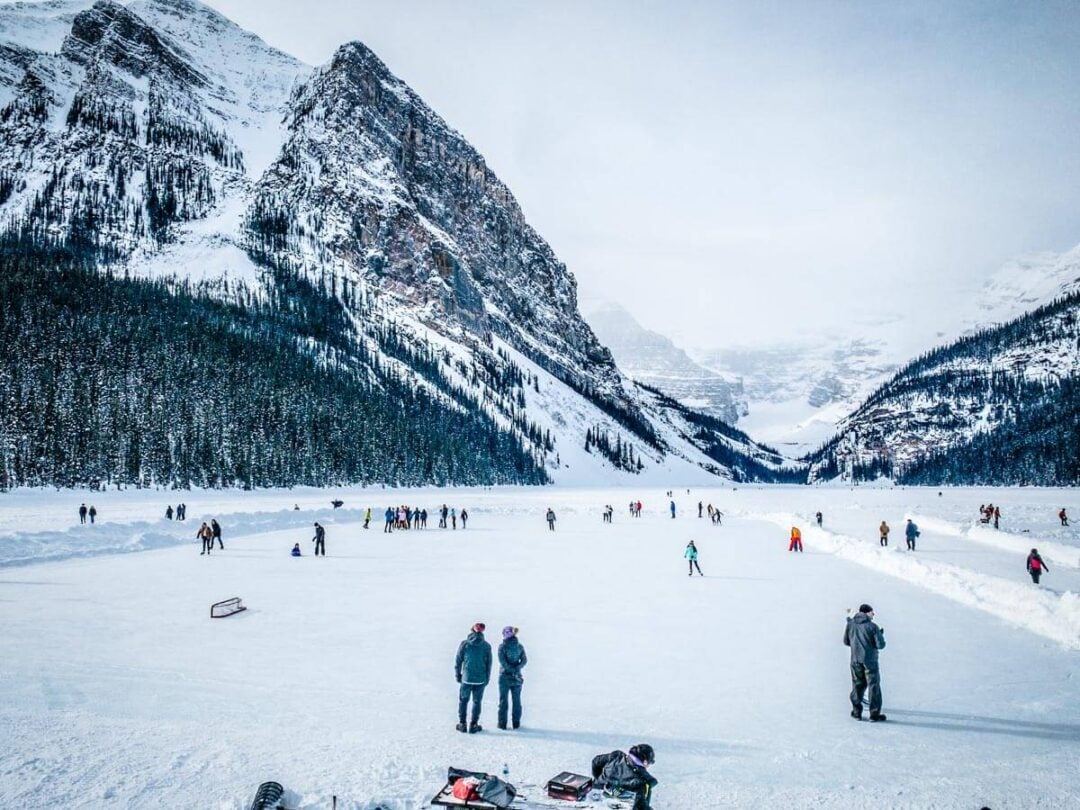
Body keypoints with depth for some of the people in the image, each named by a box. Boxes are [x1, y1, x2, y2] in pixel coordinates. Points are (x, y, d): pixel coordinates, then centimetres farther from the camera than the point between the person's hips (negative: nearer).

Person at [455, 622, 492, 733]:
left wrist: (457, 675, 11)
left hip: (466, 678, -1)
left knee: (463, 700, 13)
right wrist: (487, 678, 15)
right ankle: (473, 725, 9)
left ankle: (462, 724, 14)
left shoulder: (464, 644, -4)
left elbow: (458, 661, -1)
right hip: (480, 679, 1)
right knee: (477, 701, 10)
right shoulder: (486, 646, 0)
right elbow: (489, 664, 4)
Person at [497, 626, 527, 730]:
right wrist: (516, 669, -11)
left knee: (503, 701, 7)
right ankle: (516, 723, 16)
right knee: (516, 701, 12)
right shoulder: (519, 646, 1)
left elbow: (502, 661, -17)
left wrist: (511, 670, -12)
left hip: (505, 676, -3)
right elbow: (524, 660, -3)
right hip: (517, 677, 3)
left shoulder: (502, 646, -10)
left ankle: (502, 723, 10)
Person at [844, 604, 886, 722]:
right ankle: (874, 714, 8)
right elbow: (880, 645, -12)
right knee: (874, 686, 6)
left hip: (855, 660, 4)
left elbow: (846, 642, 8)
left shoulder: (850, 624, 0)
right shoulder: (873, 626, -11)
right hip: (870, 660, -4)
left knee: (857, 686, 14)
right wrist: (881, 635, 7)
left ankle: (857, 712, 17)